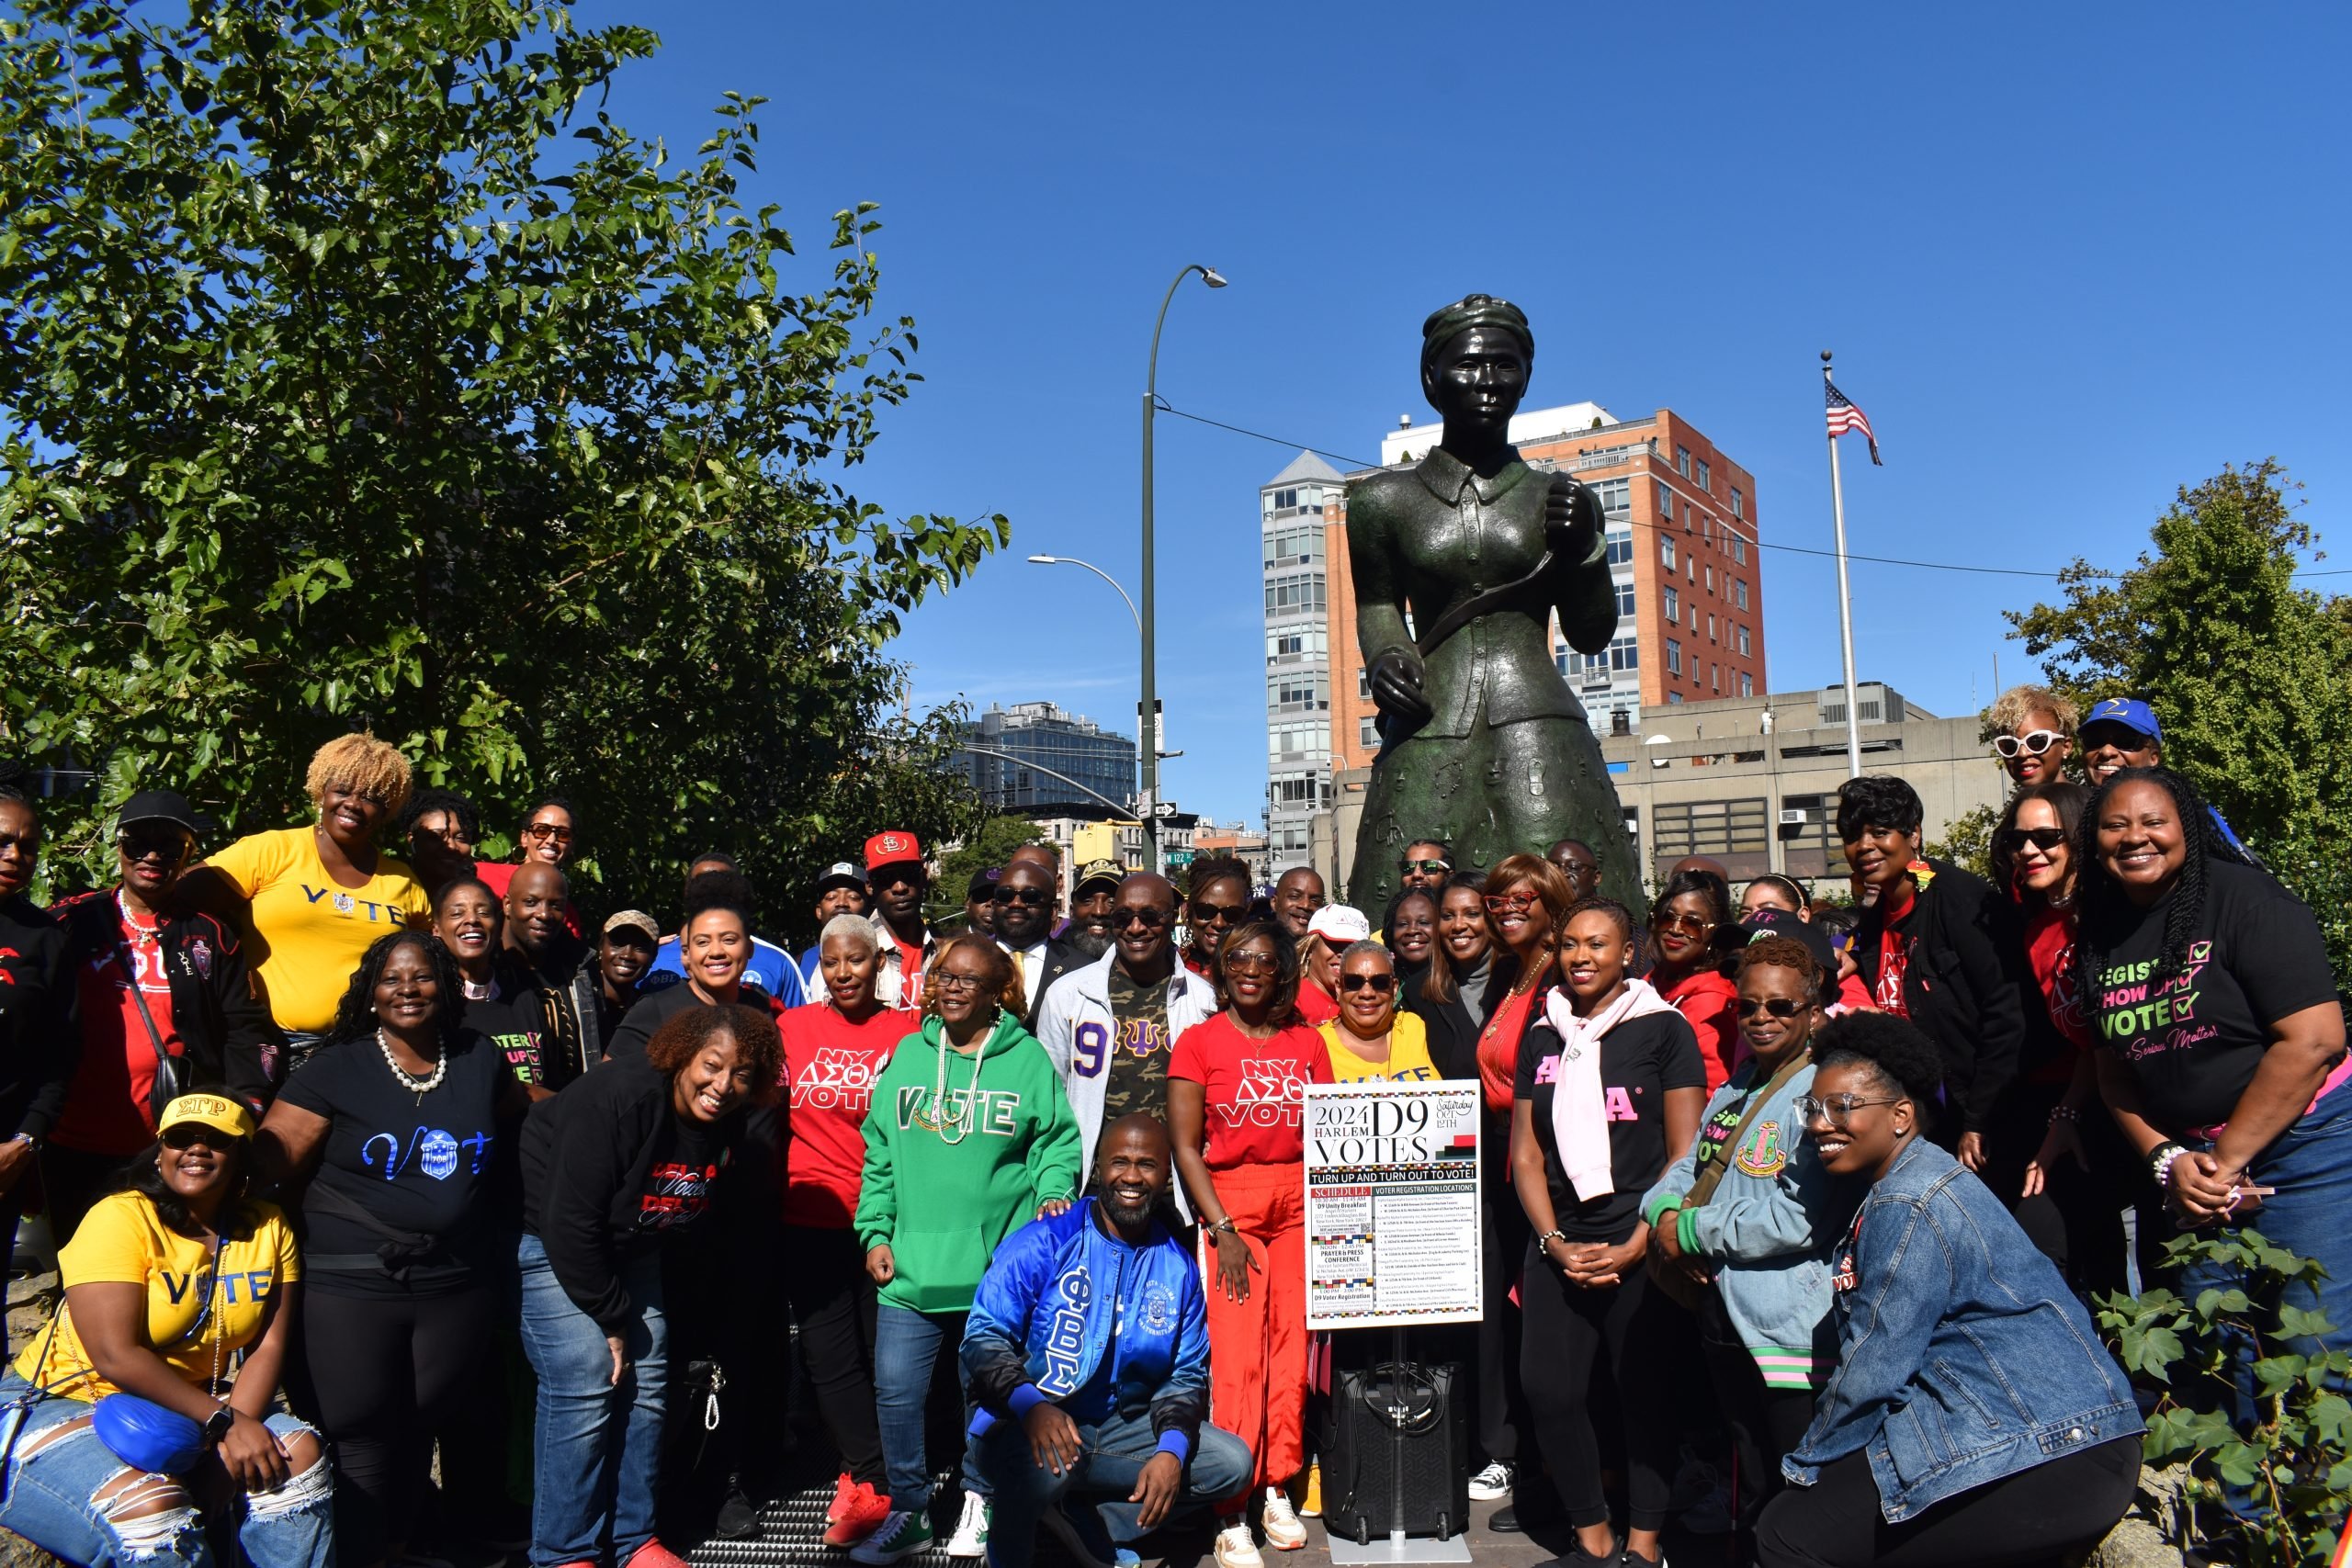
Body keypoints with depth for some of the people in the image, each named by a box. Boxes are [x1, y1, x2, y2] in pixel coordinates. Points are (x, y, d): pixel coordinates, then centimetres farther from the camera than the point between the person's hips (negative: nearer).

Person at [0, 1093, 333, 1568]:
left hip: (191, 1405, 5)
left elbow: (267, 1347, -7)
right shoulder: (120, 1218, -15)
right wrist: (223, 1421, -25)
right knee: (150, 1506, -34)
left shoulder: (268, 1230, 1)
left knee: (300, 1455, -19)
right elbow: (116, 1356, -22)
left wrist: (227, 1446, -23)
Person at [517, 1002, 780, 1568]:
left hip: (630, 1248, 7)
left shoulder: (729, 1123, -10)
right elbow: (571, 1222, -28)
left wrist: (633, 1308, 7)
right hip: (550, 1241, -7)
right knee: (583, 1394, -11)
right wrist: (610, 1318, -20)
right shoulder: (618, 1098, -31)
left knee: (645, 1389, 7)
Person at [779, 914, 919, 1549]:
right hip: (811, 1217, 2)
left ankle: (866, 1480, 21)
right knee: (829, 1351, 5)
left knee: (885, 1351, 7)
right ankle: (875, 1480, 18)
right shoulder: (792, 1027, 4)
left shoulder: (907, 1032, -1)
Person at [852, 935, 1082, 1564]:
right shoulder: (908, 1055, 8)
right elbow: (879, 1155, 11)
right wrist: (875, 1232, 5)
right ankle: (909, 1511, 21)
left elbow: (1058, 1141, 4)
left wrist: (1053, 1192, -13)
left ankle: (977, 1502, 33)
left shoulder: (1027, 1058, 0)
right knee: (896, 1391, 1)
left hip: (999, 1264, -2)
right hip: (910, 1267, 2)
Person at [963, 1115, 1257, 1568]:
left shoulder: (1177, 1267, 5)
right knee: (1047, 1463, -37)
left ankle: (1077, 1517, -9)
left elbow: (1187, 1373, 8)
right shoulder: (1043, 1243, -8)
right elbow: (983, 1338, -14)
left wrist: (1171, 1450, -12)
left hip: (1121, 1431, 5)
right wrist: (1031, 1404, -33)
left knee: (1232, 1461, -9)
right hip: (1028, 1428, -5)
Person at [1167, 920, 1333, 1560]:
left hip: (1300, 1205, 3)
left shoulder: (1307, 1042, 11)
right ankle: (1232, 1508, 2)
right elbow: (1185, 1146, -2)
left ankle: (1278, 1490, 14)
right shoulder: (1199, 1041, 2)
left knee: (1293, 1345, 0)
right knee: (1235, 1352, -7)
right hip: (1229, 1204, -3)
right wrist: (1223, 1230, -9)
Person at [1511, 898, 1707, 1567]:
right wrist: (1554, 1242, -1)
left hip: (1642, 1245, -3)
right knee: (1549, 1387, -3)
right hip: (1560, 1244, 4)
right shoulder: (1541, 1038, 11)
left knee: (1645, 1391, 1)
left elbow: (1686, 1153, -4)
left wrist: (1634, 1246, -10)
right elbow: (1526, 1154, 11)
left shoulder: (1664, 1028, -1)